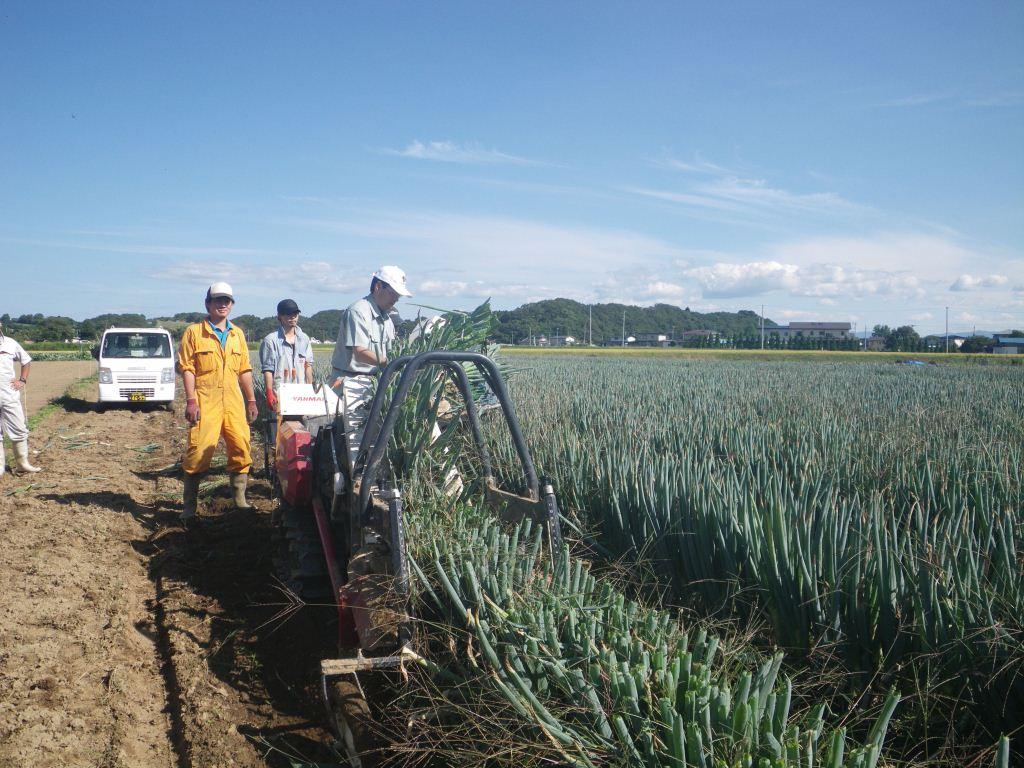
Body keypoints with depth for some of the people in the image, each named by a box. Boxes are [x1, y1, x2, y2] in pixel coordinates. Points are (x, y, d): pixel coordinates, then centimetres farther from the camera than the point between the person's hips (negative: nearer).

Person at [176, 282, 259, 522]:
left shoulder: (237, 334, 17)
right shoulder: (194, 332, 3)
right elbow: (187, 368, -3)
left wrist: (251, 400, 15)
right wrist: (191, 400, -11)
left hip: (234, 402, 5)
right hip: (205, 401, -4)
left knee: (241, 449, 2)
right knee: (199, 451, -9)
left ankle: (240, 500, 15)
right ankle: (189, 506, 1)